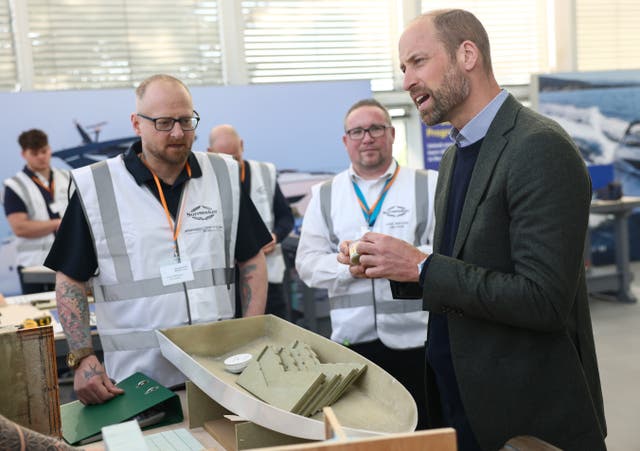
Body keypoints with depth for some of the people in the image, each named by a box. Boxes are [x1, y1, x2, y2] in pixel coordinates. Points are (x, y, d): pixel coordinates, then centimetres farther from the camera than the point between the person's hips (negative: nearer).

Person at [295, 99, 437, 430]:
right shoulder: (325, 195, 10)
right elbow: (307, 263, 4)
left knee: (424, 433, 8)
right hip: (352, 341, 2)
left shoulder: (428, 185, 3)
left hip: (416, 338, -1)